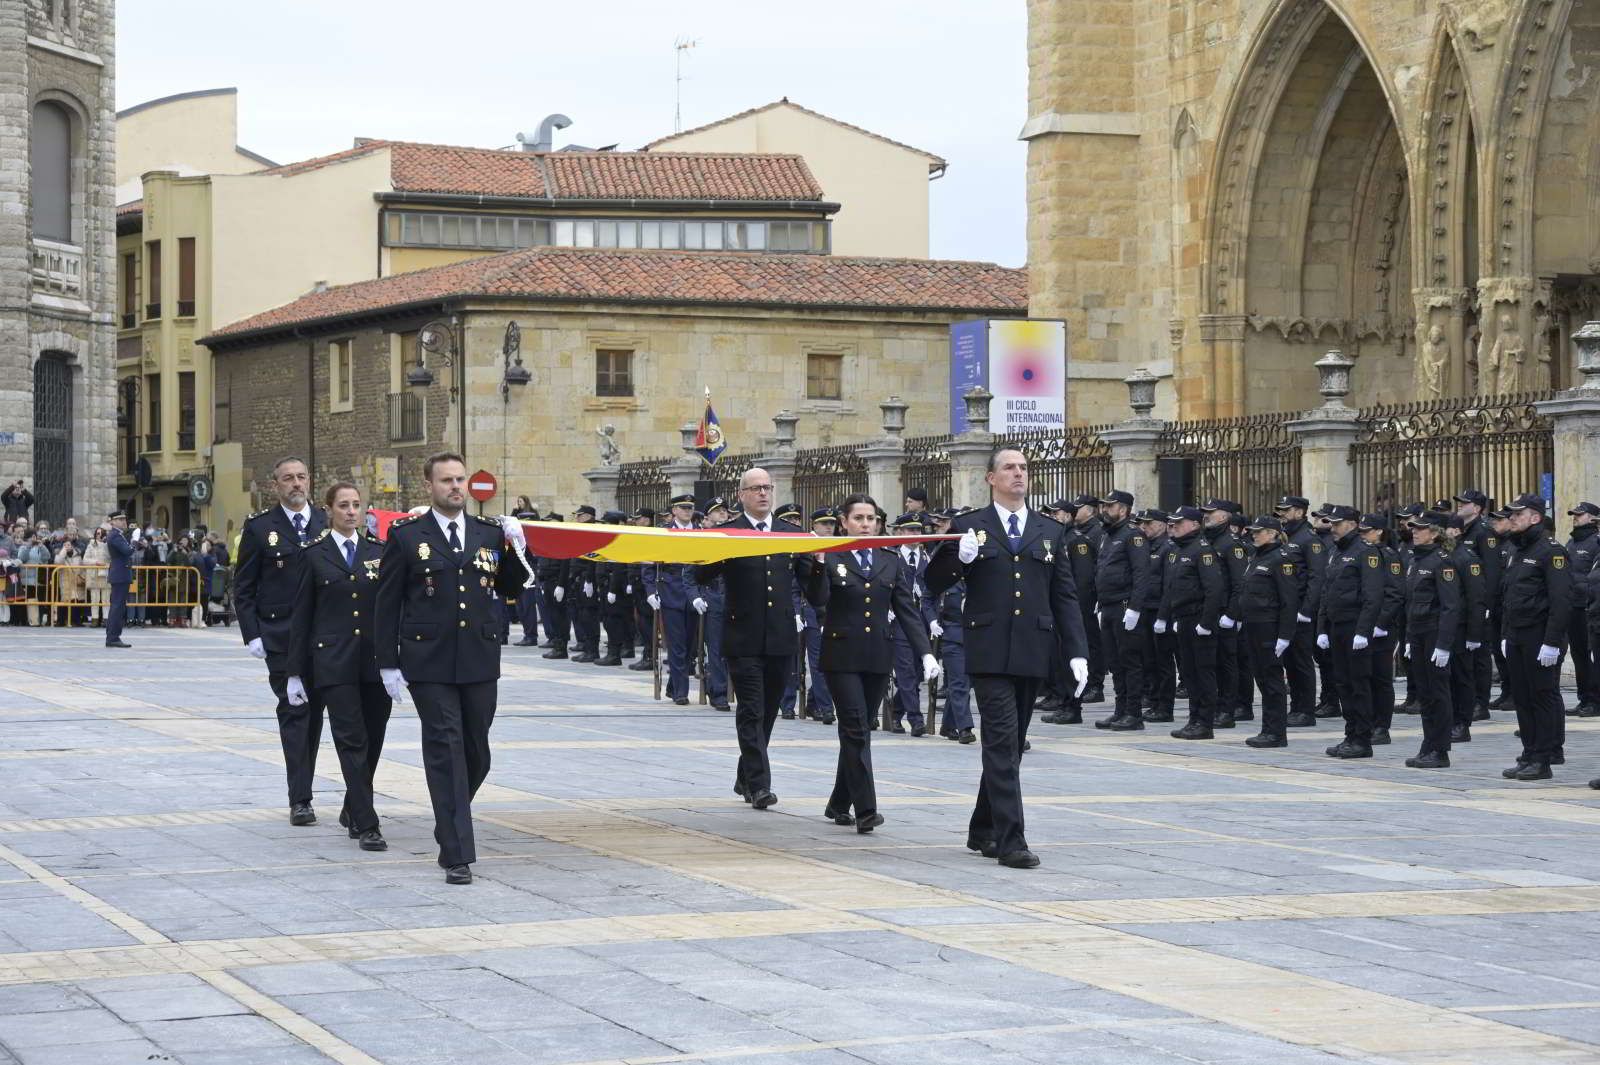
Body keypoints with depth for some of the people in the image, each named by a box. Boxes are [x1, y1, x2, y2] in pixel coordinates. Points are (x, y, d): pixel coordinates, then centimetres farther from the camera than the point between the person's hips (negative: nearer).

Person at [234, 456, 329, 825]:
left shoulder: (326, 523, 7)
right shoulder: (259, 527, 1)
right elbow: (243, 588, 2)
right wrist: (252, 635, -6)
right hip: (280, 638, -3)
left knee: (313, 713, 7)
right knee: (293, 712, -7)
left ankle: (302, 792, 17)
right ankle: (300, 800, -8)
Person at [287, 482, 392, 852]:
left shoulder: (379, 550, 7)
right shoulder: (315, 555, 2)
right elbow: (300, 615, 4)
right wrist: (296, 671, 1)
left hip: (376, 658, 3)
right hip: (334, 661, -3)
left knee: (372, 739, 8)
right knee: (352, 740, -8)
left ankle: (353, 809, 29)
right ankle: (366, 824, -10)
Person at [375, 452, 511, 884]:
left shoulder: (490, 533, 10)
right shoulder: (406, 536, 1)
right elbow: (387, 603, 2)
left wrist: (516, 547, 2)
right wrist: (388, 663, -2)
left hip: (480, 661, 4)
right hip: (430, 664, -3)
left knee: (477, 752, 9)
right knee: (445, 750, -7)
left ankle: (450, 822, 35)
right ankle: (457, 853, -7)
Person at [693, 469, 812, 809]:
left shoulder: (791, 533, 11)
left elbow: (809, 578, 9)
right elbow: (701, 576, -9)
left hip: (780, 639, 4)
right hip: (744, 640, -4)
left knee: (767, 712, 12)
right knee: (751, 713, -8)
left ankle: (746, 778, 26)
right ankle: (758, 785, -10)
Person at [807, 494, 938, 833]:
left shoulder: (892, 561, 9)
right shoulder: (830, 559, -2)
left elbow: (907, 610, 6)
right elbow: (817, 599, -16)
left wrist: (925, 652, -3)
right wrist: (819, 563, -30)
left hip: (878, 658, 4)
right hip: (842, 657, -4)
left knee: (857, 731, 10)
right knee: (856, 729, -10)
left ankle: (839, 804, 21)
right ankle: (865, 809, -14)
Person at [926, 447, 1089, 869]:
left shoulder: (1050, 532, 13)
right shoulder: (969, 528, 3)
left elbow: (1065, 596, 11)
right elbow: (934, 585, 2)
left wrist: (1077, 652, 2)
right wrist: (958, 556, -19)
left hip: (1032, 655, 4)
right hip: (990, 654, -4)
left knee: (1010, 745, 11)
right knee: (1003, 742, -11)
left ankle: (983, 831, 25)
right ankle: (1010, 840, -14)